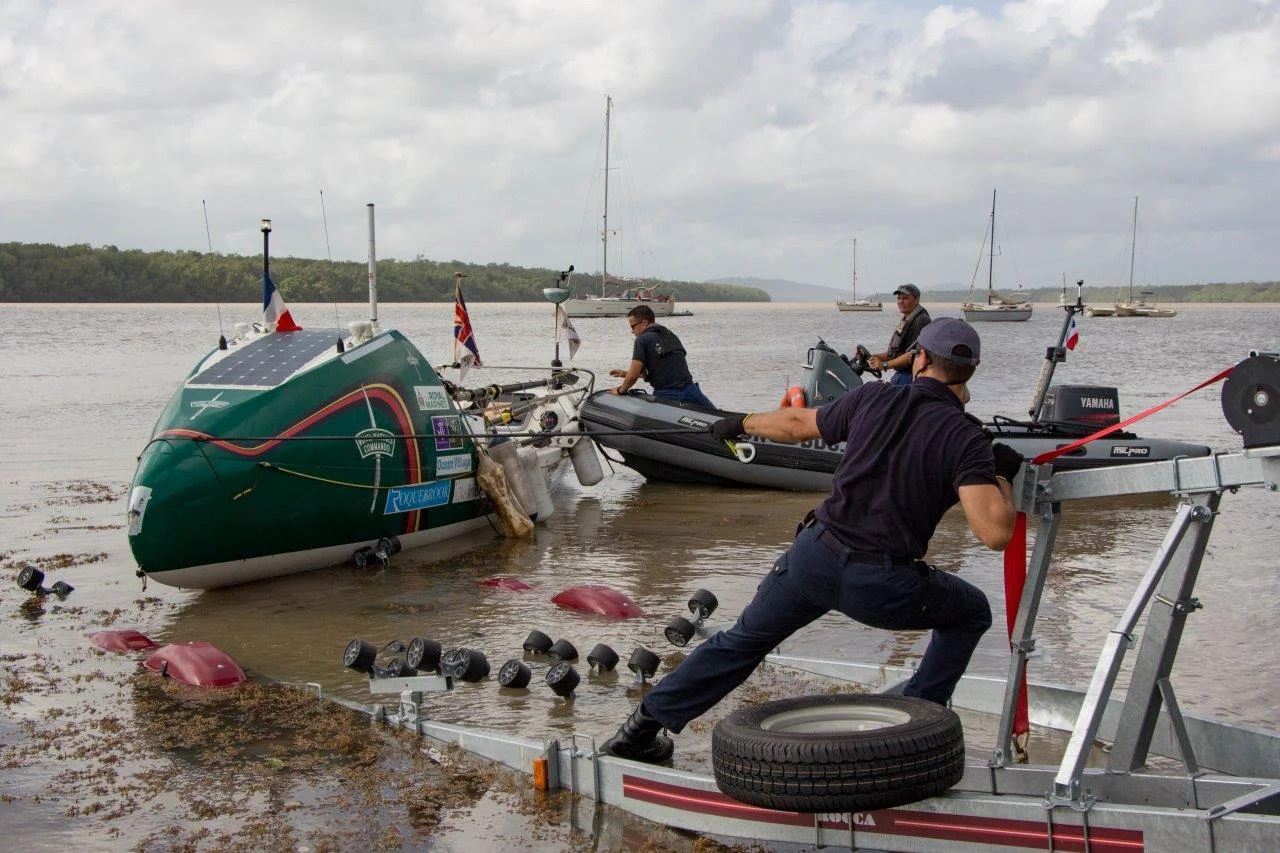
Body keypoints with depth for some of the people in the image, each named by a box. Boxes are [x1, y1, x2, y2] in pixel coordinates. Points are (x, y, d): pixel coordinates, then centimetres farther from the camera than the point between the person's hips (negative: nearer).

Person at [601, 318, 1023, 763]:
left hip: (813, 556, 3)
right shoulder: (967, 438, -7)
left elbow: (798, 423, 20)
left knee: (744, 639, 24)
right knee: (972, 613, 24)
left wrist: (743, 422, 39)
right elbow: (995, 533, -18)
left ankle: (642, 727, 28)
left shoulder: (872, 397, 4)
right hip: (881, 588, -3)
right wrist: (1002, 476, 2)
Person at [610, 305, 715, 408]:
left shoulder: (642, 340, -5)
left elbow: (633, 376, -10)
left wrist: (621, 390, 10)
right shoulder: (671, 335, 18)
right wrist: (626, 373, 29)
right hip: (690, 391, 6)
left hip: (666, 395, -5)